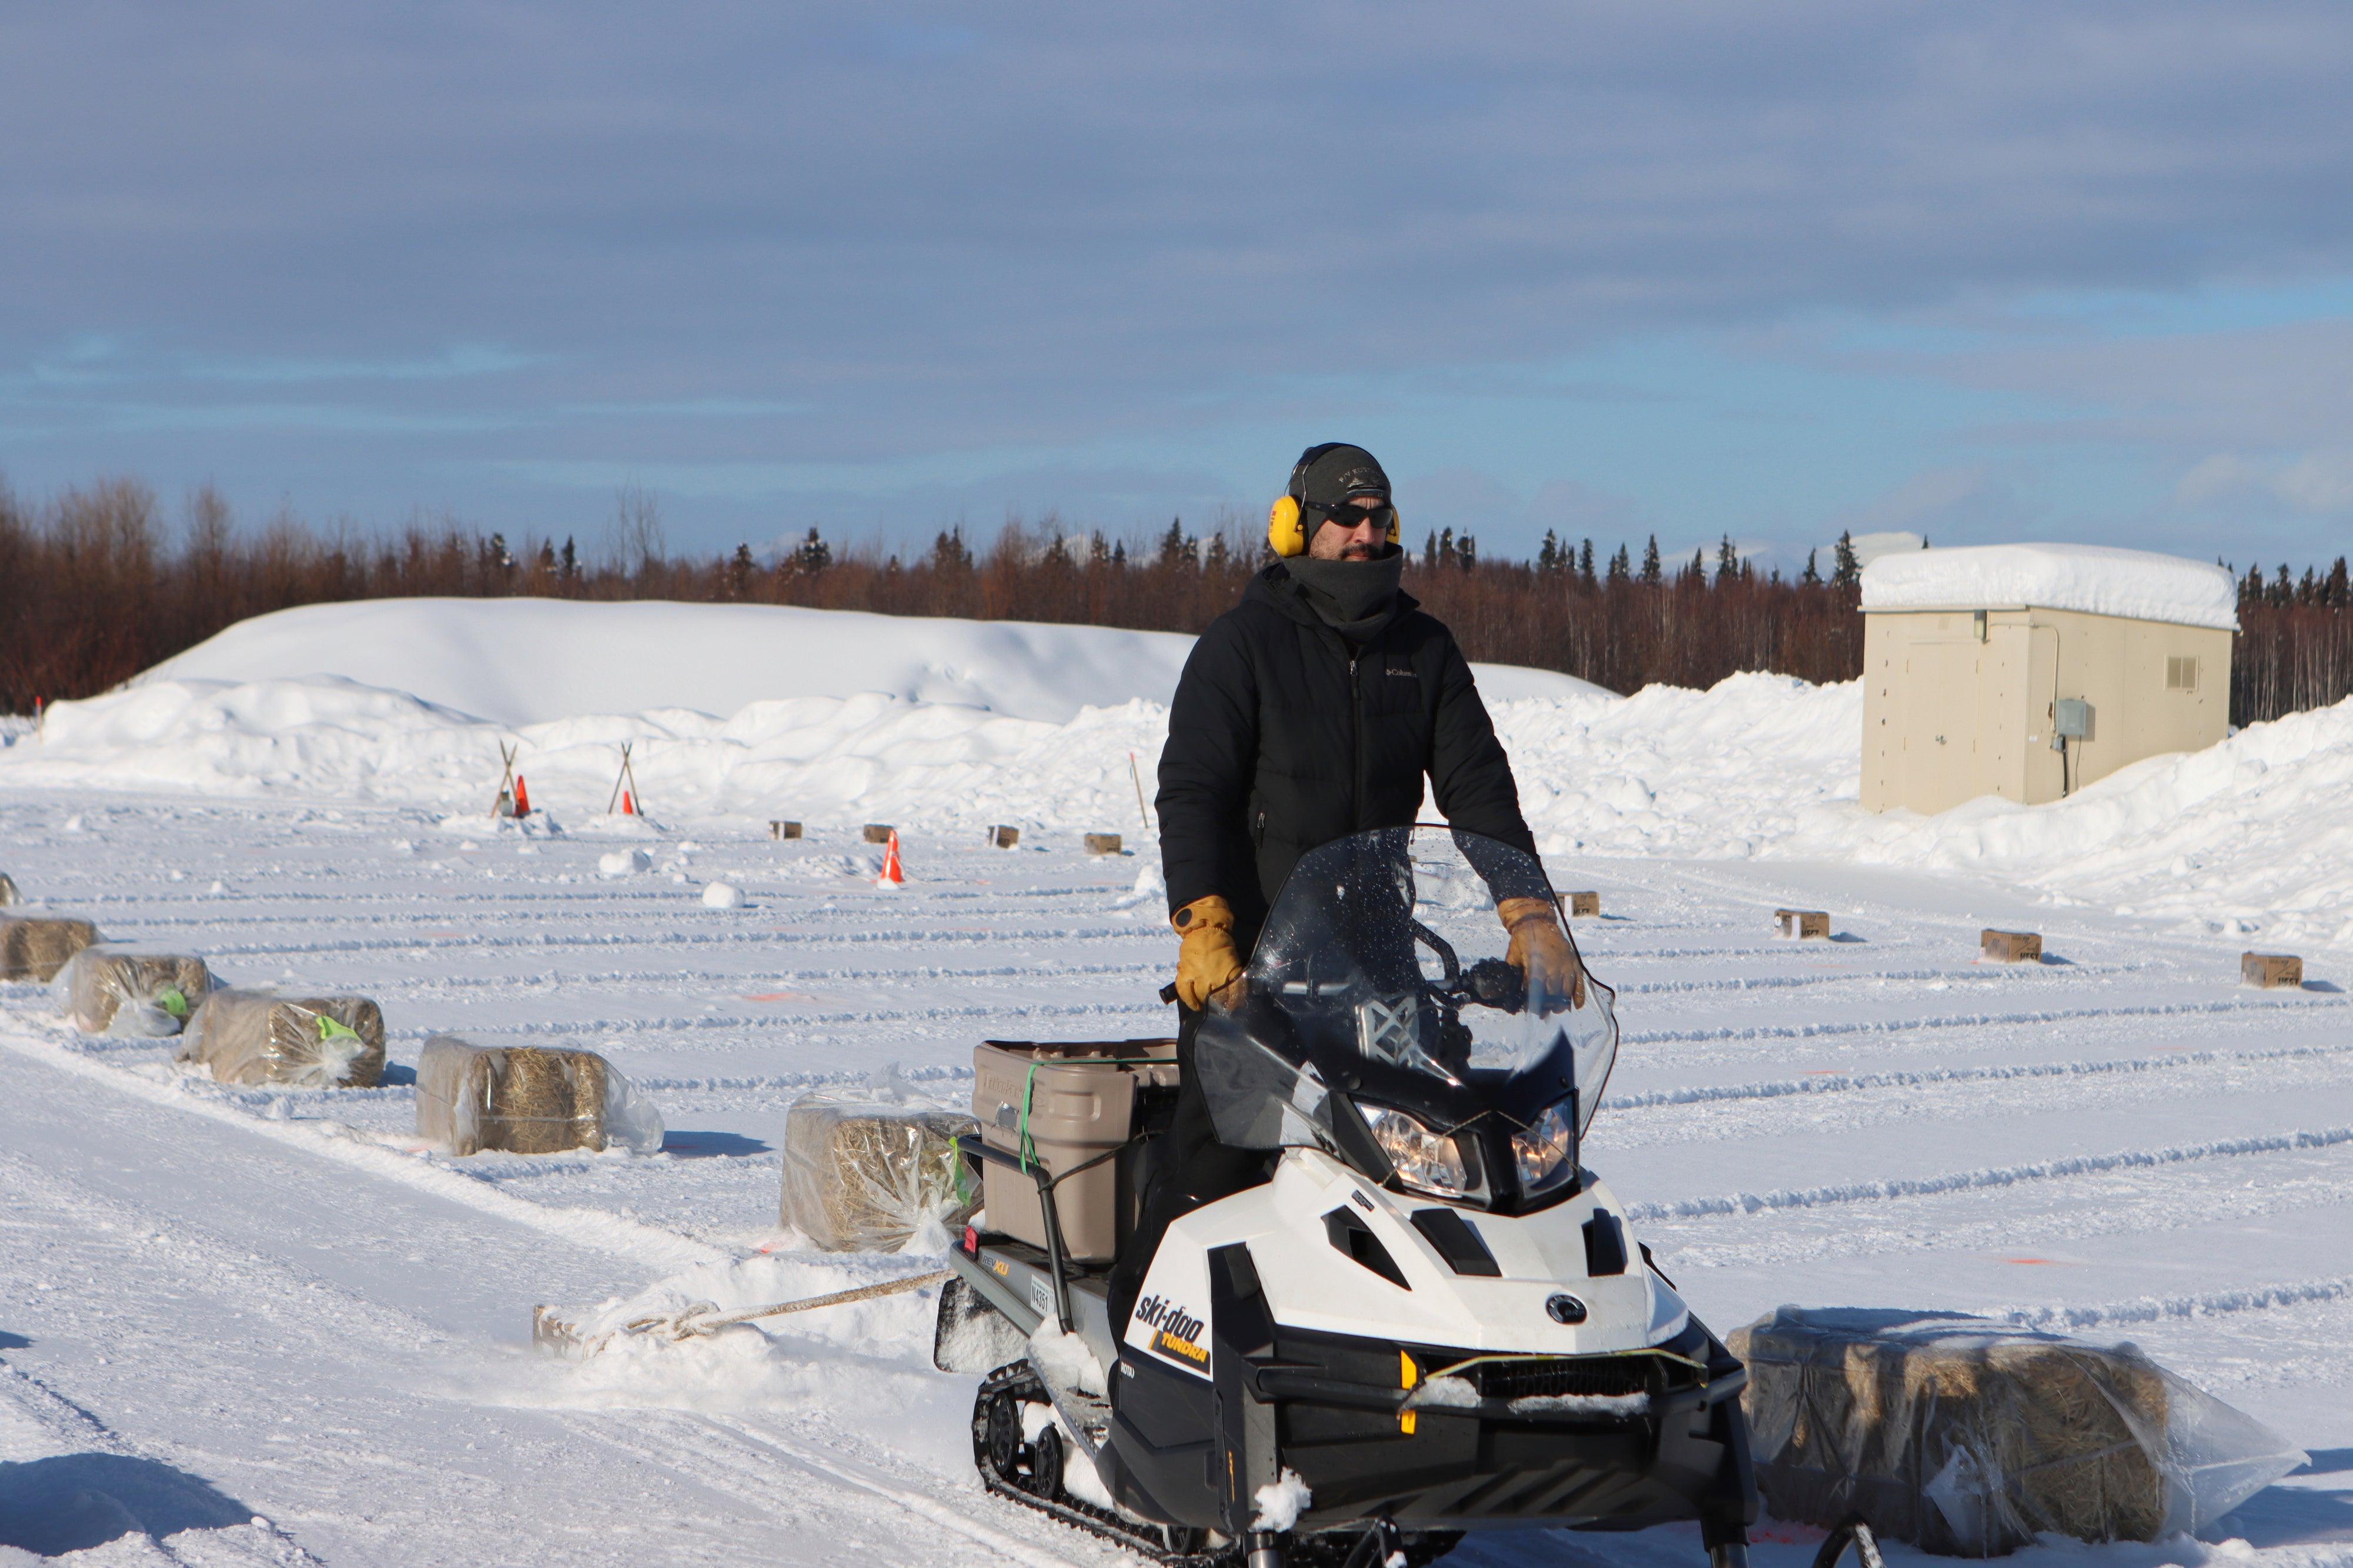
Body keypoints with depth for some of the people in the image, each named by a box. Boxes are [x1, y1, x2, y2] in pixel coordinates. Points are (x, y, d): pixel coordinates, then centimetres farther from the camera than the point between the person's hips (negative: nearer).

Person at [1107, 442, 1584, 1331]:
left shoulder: (1424, 650, 12)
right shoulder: (1241, 643, -1)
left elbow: (1476, 783, 7)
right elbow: (1191, 789, -9)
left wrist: (1529, 912, -8)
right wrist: (1203, 926, -22)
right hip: (1249, 951, -4)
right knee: (1220, 1149, -9)